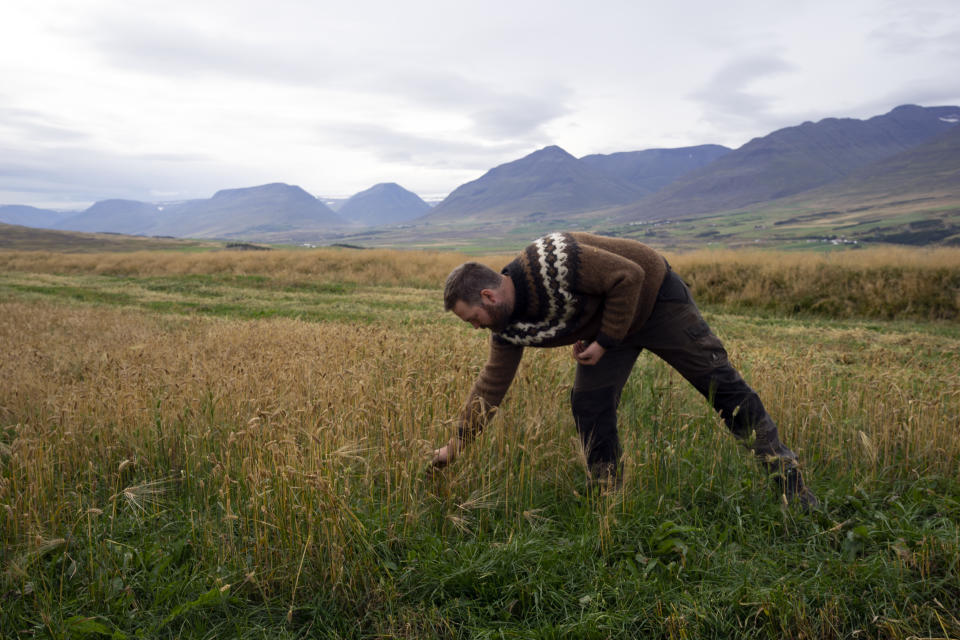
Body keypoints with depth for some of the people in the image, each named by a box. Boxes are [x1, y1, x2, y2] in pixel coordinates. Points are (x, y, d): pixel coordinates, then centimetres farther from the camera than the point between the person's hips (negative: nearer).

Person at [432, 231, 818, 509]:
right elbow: (491, 386, -3)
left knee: (720, 384, -3)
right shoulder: (508, 328, -12)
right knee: (588, 408, -6)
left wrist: (604, 341, -24)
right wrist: (455, 445, -3)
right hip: (604, 326, 7)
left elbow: (628, 275, -29)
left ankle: (789, 481, 10)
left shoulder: (552, 261, -37)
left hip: (652, 297, -6)